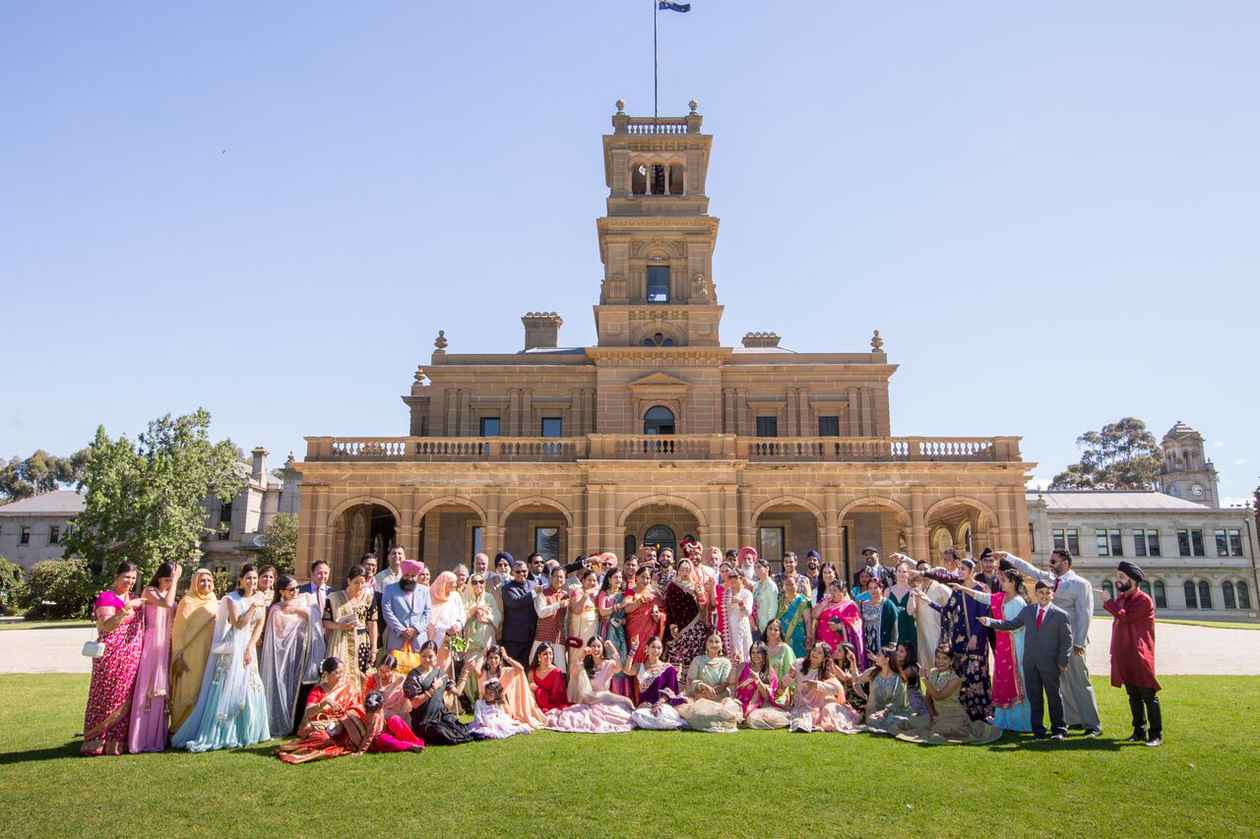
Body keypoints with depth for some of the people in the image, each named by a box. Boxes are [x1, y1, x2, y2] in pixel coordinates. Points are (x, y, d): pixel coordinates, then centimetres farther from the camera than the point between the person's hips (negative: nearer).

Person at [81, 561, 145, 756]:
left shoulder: (133, 598, 17)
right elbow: (106, 626, -19)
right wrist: (127, 609, -29)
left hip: (132, 658, 7)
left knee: (126, 697, 7)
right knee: (106, 696, -2)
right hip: (112, 655, -7)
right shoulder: (106, 597, -6)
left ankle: (118, 740, 13)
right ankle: (97, 740, 7)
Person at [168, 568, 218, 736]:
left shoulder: (214, 603, 10)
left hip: (209, 655, 5)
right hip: (190, 655, -5)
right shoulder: (187, 602, -6)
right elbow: (178, 630, -8)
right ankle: (181, 730, 7)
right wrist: (178, 655, -13)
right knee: (188, 692, -2)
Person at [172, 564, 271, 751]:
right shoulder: (232, 598, -9)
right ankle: (211, 734, -1)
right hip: (232, 648, -5)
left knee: (249, 690, 7)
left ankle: (243, 732, 17)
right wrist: (253, 606, -21)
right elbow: (239, 624, -16)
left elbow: (259, 625, 4)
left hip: (249, 648, 5)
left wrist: (250, 648, -6)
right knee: (226, 690, -8)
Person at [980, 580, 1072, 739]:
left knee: (1053, 697, 6)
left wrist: (1063, 662, -8)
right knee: (1034, 697, 8)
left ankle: (1058, 729, 20)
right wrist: (990, 622, 7)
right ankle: (1038, 729, 18)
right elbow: (1011, 624, 16)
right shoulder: (1027, 611, 10)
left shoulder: (1061, 615, -3)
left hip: (1050, 663, -4)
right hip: (1030, 663, 4)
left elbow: (1067, 640, -2)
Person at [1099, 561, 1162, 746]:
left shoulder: (1144, 600, -12)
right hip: (1123, 657, 8)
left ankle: (1156, 734, 6)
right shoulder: (1120, 598, 12)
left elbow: (1124, 617, -24)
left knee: (1148, 696, -1)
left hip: (1140, 657, -8)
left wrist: (1108, 602, -14)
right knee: (1133, 696, 13)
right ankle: (1139, 731, 21)